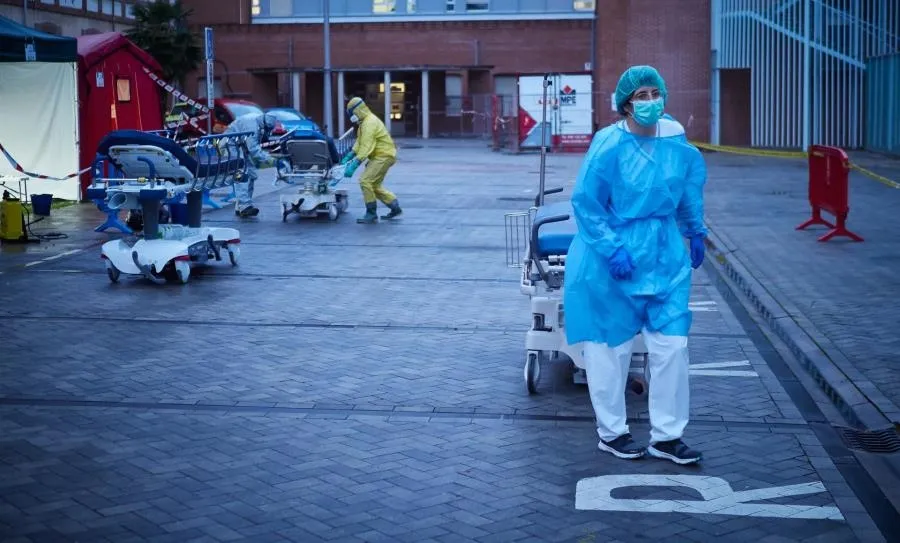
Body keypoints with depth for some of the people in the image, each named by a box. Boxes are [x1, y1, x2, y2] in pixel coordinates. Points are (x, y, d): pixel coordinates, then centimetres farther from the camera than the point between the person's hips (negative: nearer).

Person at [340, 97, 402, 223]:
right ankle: (395, 207, 23)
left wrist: (354, 165, -32)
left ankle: (371, 214, -12)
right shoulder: (365, 122, 13)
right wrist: (350, 155, 4)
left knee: (365, 181, -16)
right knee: (375, 185, 16)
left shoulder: (369, 123, -21)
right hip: (380, 156, 11)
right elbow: (360, 142, 16)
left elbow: (366, 147, -28)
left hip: (384, 156, -11)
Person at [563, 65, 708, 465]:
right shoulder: (609, 145, -16)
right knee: (612, 346, 7)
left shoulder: (676, 141, -1)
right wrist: (613, 250, -19)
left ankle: (666, 436, 14)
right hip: (613, 258, -5)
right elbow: (585, 204, -13)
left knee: (672, 345, 2)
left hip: (665, 256, 5)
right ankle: (610, 433, 23)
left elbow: (690, 185, 19)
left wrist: (695, 232, 20)